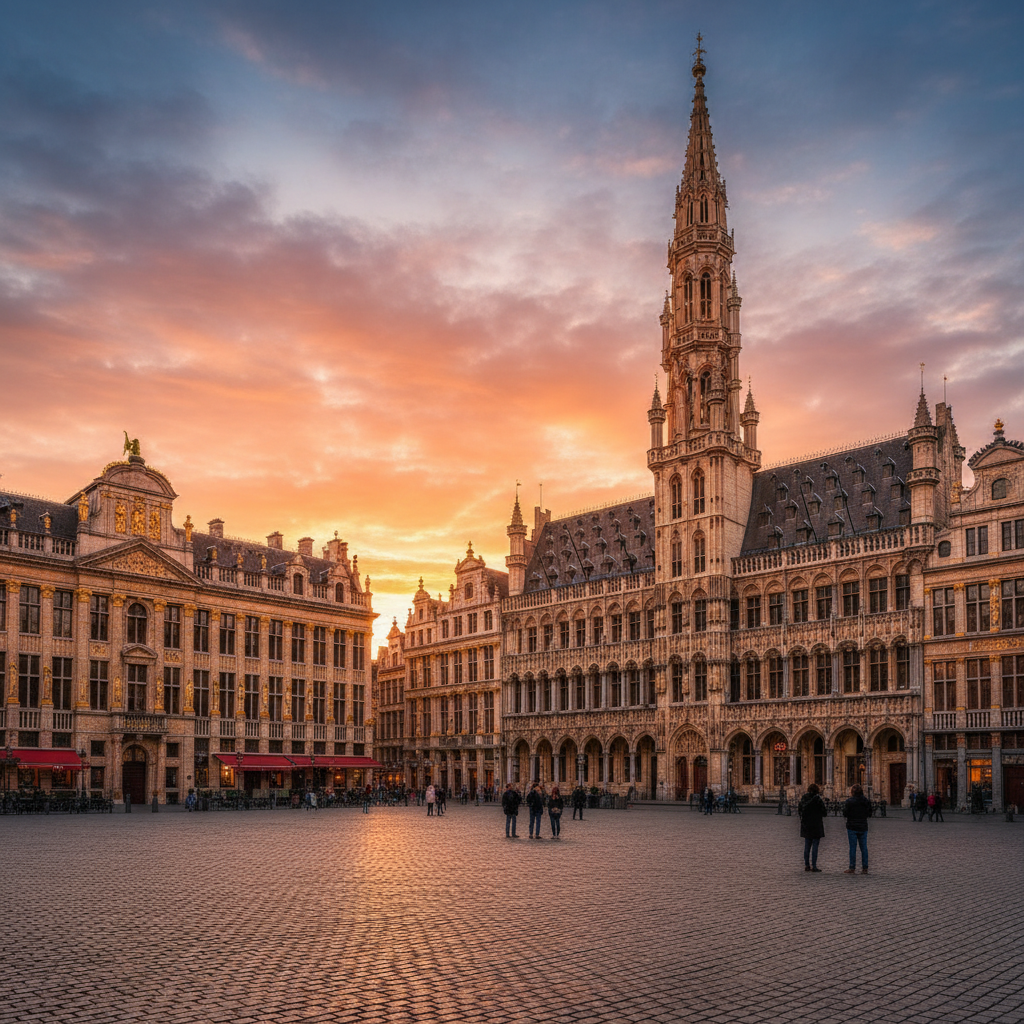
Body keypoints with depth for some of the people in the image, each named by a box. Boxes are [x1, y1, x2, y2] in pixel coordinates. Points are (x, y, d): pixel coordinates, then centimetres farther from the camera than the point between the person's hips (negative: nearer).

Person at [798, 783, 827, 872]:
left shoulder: (803, 798, 3)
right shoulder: (818, 799, -13)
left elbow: (799, 810, 11)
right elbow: (825, 812, -10)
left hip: (805, 825, 5)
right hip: (816, 825, -5)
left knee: (807, 846, 12)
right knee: (815, 846, -1)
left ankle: (807, 865, 13)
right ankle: (814, 866, -2)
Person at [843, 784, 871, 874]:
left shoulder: (850, 801, -11)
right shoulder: (866, 801, 5)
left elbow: (845, 813, -11)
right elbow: (869, 814, 11)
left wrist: (844, 806, 7)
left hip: (852, 827, -4)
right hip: (863, 827, 4)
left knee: (853, 847, -1)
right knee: (863, 847, 8)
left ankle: (852, 868, 0)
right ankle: (864, 868, 8)